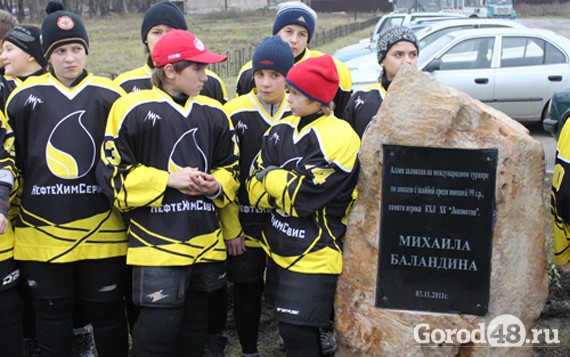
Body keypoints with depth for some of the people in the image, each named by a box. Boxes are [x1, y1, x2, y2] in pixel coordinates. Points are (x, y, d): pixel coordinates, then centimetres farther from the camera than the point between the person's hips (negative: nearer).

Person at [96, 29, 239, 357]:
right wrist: (169, 180, -14)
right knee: (159, 328, -6)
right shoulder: (133, 109, -7)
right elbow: (114, 173, -7)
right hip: (157, 241, -5)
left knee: (195, 326, 15)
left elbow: (231, 168, 17)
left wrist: (216, 185, -5)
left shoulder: (214, 113, 9)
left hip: (206, 241, 6)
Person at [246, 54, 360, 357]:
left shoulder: (337, 137, -17)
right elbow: (255, 190, 1)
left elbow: (301, 197, -22)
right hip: (280, 249, 7)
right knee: (290, 324, 18)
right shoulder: (281, 130, 5)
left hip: (314, 255, -7)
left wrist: (270, 177, -7)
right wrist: (286, 183, -17)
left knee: (296, 331, -6)